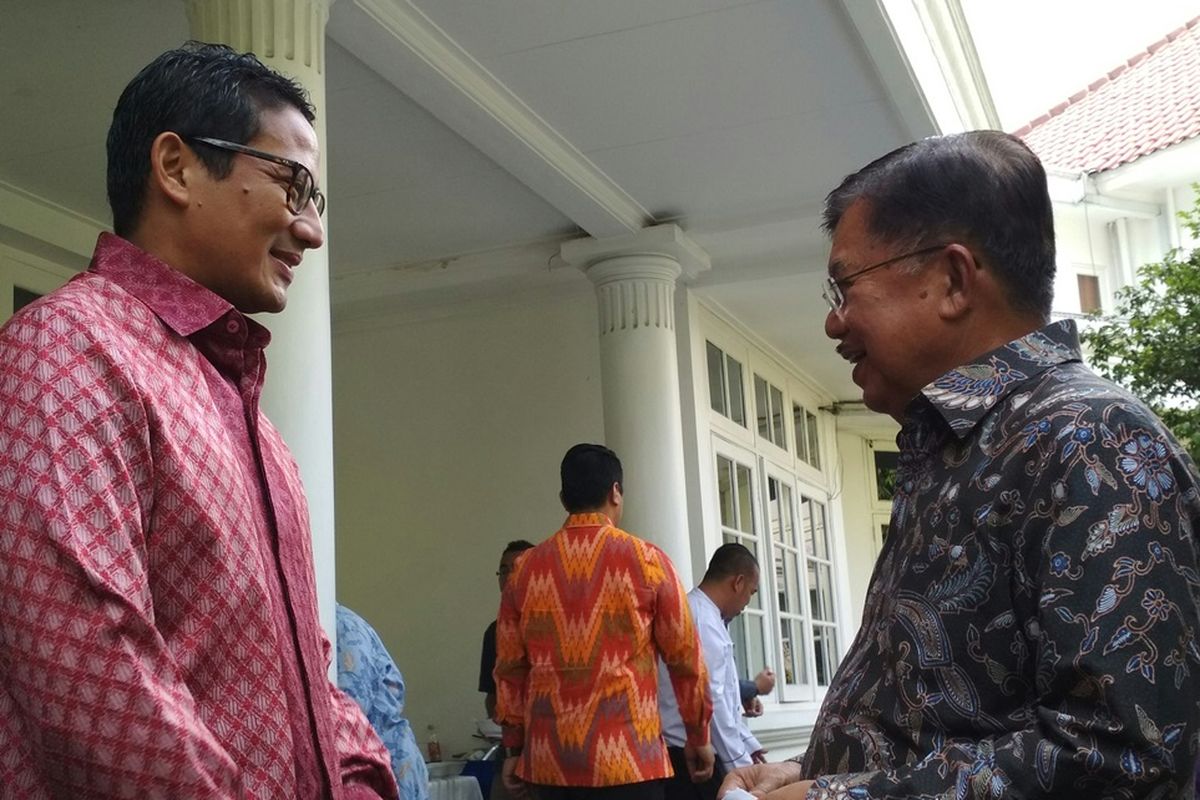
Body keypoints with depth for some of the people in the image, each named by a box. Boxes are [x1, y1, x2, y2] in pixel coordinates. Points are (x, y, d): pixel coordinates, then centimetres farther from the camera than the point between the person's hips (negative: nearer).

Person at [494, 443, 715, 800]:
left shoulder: (525, 568, 6)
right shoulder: (646, 560, -2)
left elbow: (510, 668, 9)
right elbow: (685, 658, 2)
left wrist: (514, 747, 18)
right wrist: (698, 736, 13)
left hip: (549, 759, 3)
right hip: (627, 759, -3)